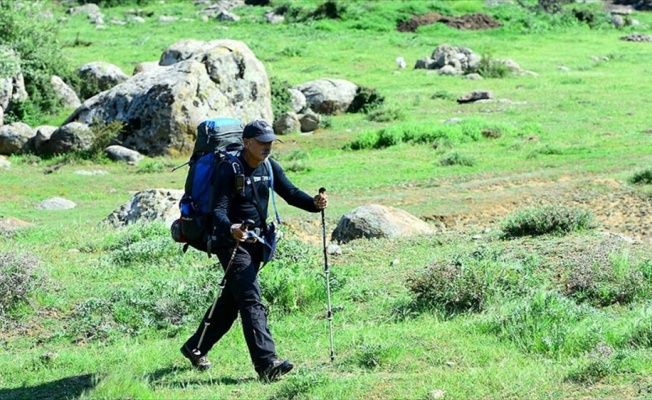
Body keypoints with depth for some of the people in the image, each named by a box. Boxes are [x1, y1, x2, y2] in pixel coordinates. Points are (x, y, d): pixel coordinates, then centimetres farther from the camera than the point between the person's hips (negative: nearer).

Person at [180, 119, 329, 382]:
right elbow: (218, 209, -21)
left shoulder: (270, 167, 6)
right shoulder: (229, 170, -16)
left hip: (256, 243, 8)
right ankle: (267, 364, -25)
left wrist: (314, 203, -17)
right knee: (251, 302, -17)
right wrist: (231, 229, -43)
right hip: (233, 243, -8)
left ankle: (195, 348, 33)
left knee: (231, 300, 16)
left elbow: (291, 193, 3)